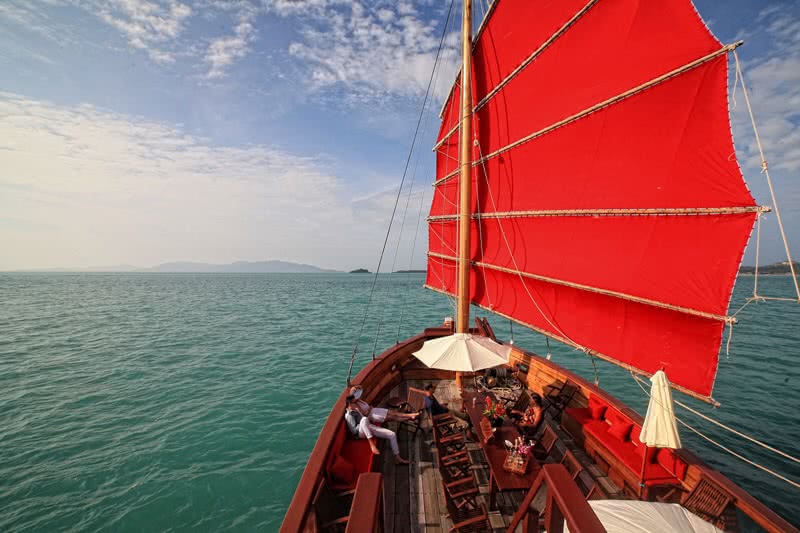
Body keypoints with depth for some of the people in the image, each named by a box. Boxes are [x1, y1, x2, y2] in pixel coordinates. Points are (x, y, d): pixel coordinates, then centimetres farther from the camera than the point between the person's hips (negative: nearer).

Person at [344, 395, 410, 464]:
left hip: (370, 428, 8)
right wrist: (367, 419, -17)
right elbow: (354, 430, -18)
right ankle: (372, 445, -41)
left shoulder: (356, 409, 17)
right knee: (364, 419, -42)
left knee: (392, 434, -3)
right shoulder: (348, 415, -11)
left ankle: (397, 458, 9)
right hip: (361, 432, -8)